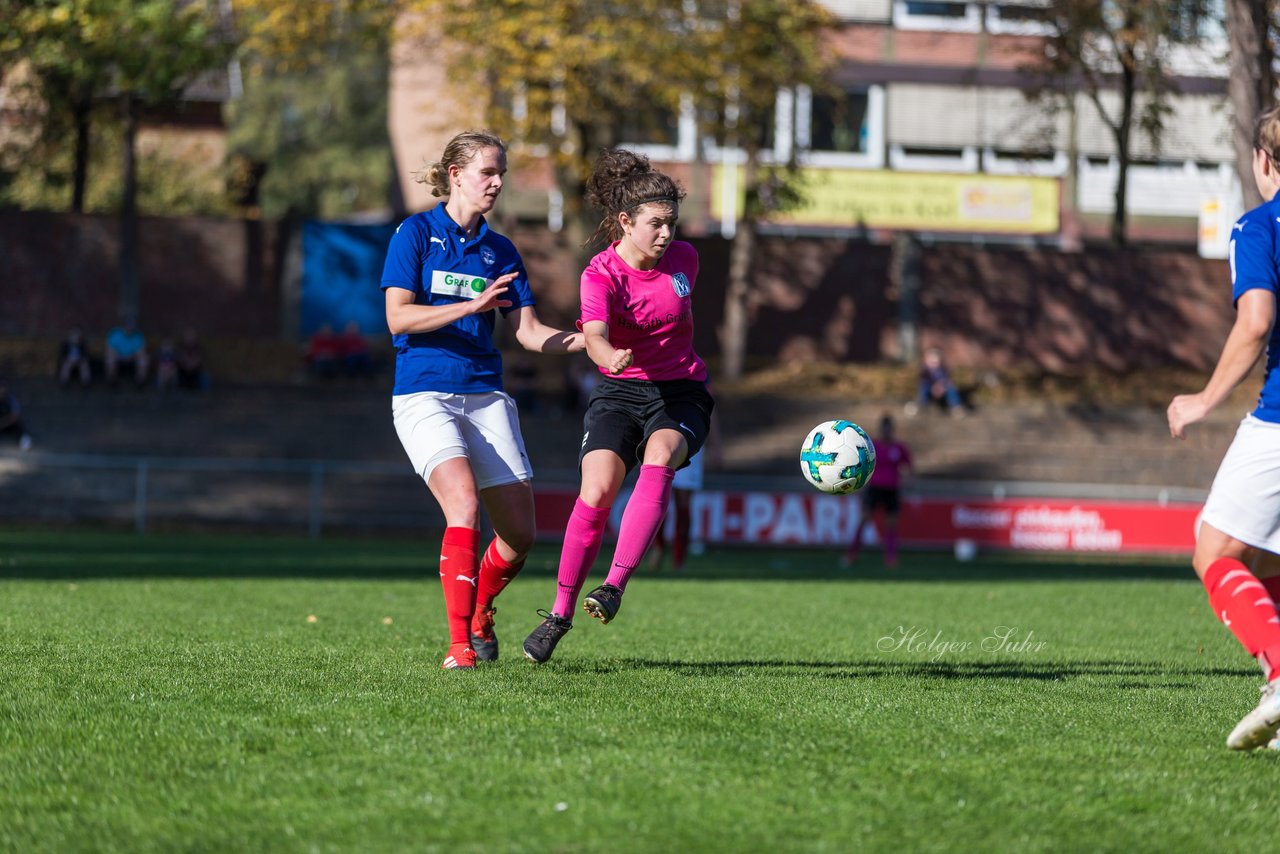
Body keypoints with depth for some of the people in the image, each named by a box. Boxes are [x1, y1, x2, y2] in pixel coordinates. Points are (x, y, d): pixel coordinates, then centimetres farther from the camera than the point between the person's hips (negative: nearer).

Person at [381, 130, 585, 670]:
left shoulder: (500, 251, 13)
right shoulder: (416, 233, -1)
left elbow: (528, 331, 9)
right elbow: (398, 317, -11)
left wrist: (586, 342, -8)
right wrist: (472, 306, -21)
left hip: (485, 397, 5)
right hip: (424, 395, -5)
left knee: (520, 533, 1)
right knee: (464, 505, -26)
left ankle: (478, 613, 30)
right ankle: (459, 643, -23)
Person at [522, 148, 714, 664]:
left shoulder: (683, 259, -1)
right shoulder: (601, 275, -14)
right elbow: (595, 336, -34)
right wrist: (611, 356, -54)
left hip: (680, 393, 2)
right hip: (619, 393, -2)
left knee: (659, 457, -31)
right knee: (597, 489, -21)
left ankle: (615, 585, -36)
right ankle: (560, 612, -5)